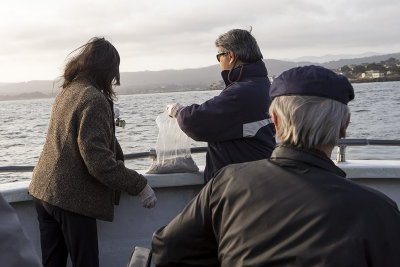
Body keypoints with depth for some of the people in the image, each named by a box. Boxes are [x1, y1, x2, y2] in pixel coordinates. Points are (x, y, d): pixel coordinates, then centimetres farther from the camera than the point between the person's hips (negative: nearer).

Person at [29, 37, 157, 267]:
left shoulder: (67, 91, 12)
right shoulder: (94, 99, -17)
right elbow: (98, 160, -24)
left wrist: (118, 158, 34)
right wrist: (139, 185, -19)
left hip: (44, 191, 9)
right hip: (72, 199, -9)